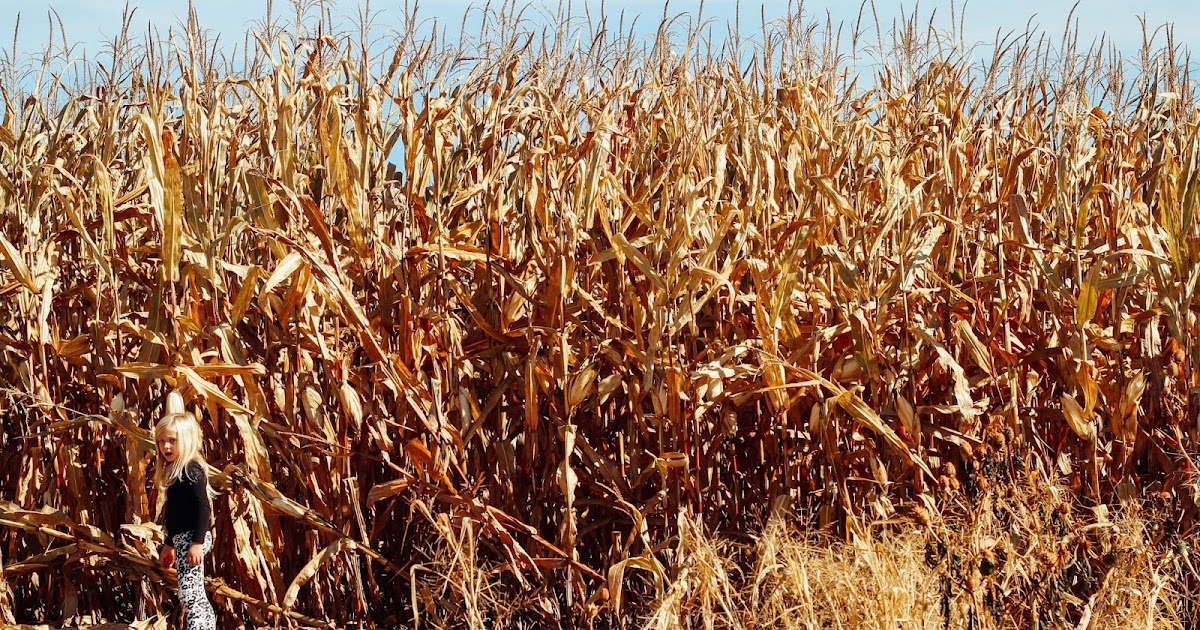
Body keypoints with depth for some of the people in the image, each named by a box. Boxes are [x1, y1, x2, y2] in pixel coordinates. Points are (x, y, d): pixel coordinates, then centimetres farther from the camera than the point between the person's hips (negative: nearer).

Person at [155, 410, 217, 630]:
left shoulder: (192, 469, -13)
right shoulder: (175, 470, 16)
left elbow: (203, 507, -22)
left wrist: (197, 542, -27)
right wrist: (169, 544, 28)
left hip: (192, 538, -11)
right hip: (182, 538, 11)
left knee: (189, 591, -15)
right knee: (196, 592, 14)